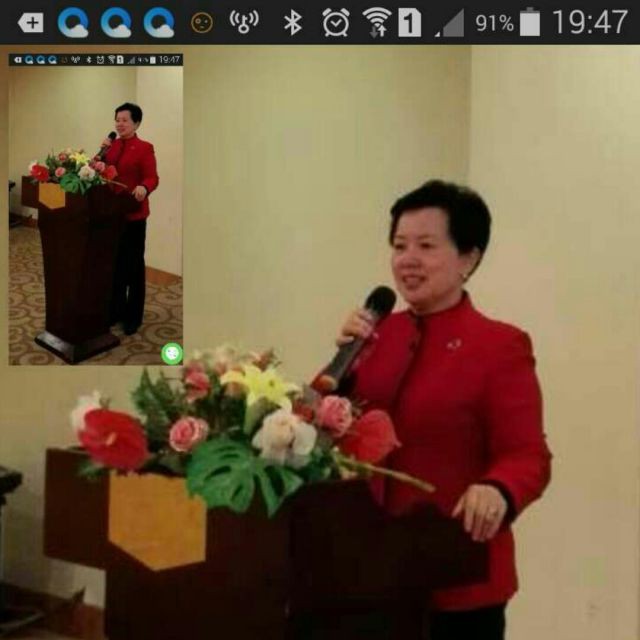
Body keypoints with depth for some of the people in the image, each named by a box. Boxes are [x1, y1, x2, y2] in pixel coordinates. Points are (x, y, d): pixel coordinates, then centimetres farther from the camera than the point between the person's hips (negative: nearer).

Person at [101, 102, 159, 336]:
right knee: (114, 262, 12)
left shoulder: (145, 148, -8)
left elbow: (152, 178, -15)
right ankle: (116, 309, 24)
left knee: (134, 264, 2)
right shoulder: (111, 145, 11)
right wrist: (103, 152, -3)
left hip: (133, 214, -6)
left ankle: (133, 316, 9)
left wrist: (143, 188, -36)